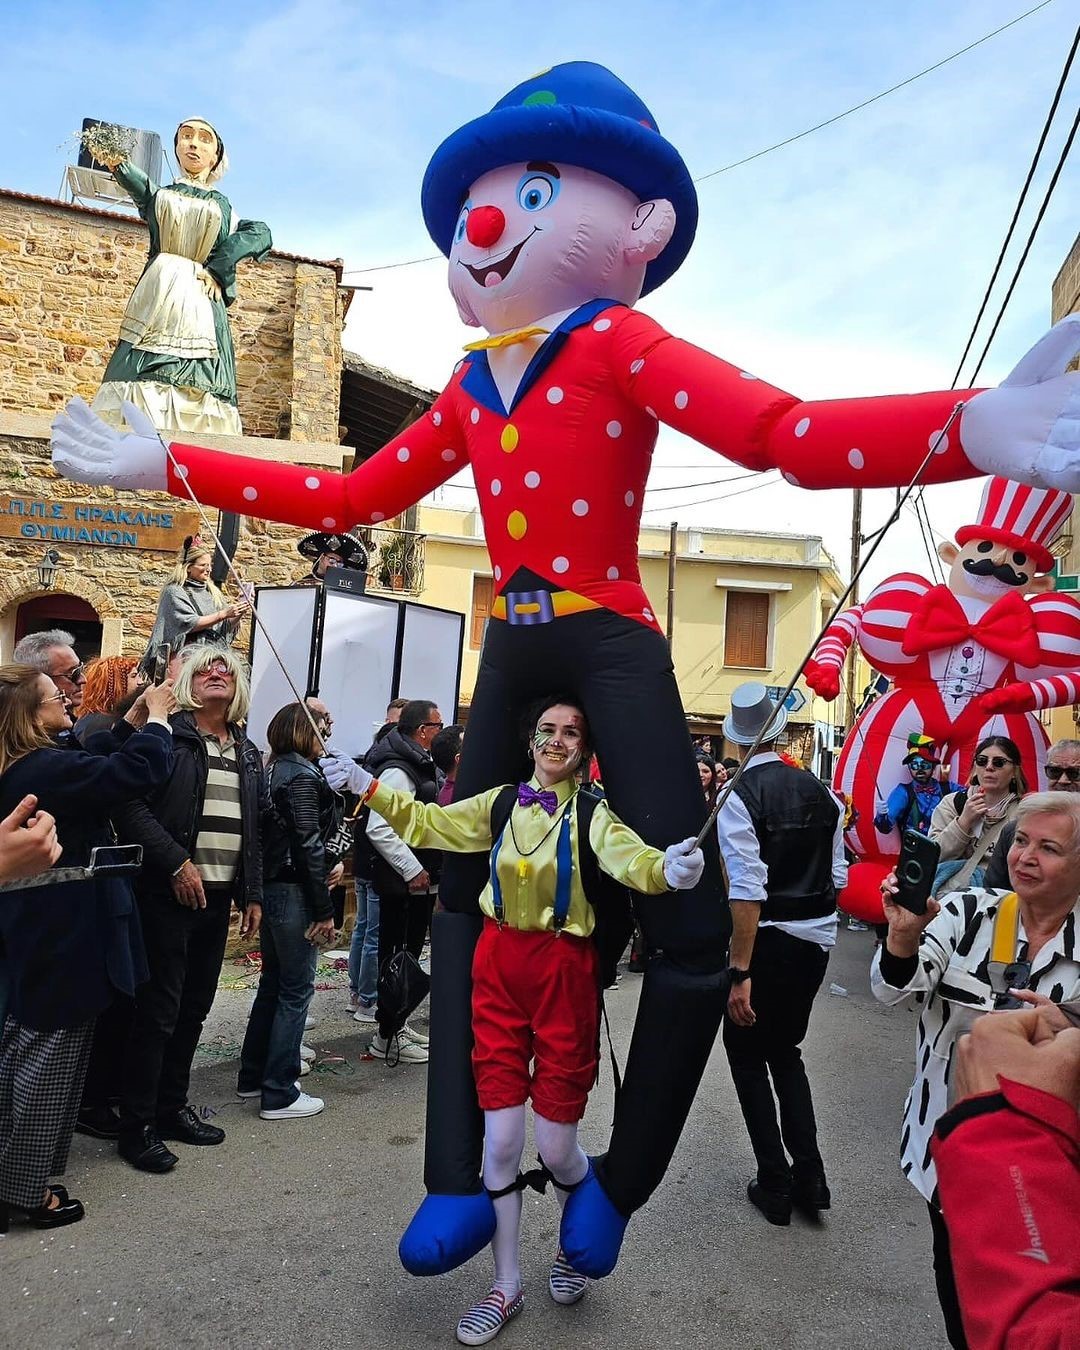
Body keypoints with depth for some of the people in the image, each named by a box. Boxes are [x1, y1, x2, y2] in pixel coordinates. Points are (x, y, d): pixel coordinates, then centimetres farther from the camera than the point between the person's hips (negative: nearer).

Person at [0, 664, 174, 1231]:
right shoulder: (46, 769, -24)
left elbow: (97, 764, 16)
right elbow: (139, 769, -29)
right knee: (49, 1057, 3)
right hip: (65, 939, -10)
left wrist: (134, 717, 13)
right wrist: (157, 717, -13)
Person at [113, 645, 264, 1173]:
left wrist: (252, 894, 12)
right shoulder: (167, 734, -6)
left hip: (219, 896, 6)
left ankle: (172, 1107, 28)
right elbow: (131, 805, -15)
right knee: (158, 1010, -1)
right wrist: (177, 863, -20)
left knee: (194, 1007, 14)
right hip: (169, 893, -6)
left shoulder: (246, 752, 15)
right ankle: (137, 1126, 12)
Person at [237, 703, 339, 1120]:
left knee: (272, 983, 19)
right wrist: (325, 910, -14)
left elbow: (278, 835, 11)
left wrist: (332, 863, 5)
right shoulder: (303, 776, -15)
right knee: (296, 990, 0)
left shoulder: (274, 771, 11)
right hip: (294, 892, -9)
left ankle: (253, 1075, 30)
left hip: (271, 886, 9)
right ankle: (279, 1094, 7)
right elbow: (308, 845, -18)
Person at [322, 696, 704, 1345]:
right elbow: (429, 823, 14)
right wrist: (368, 786, 5)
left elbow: (628, 857, -28)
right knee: (500, 1141, 7)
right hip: (498, 967, 3)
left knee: (556, 1145, 6)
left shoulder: (592, 814, -9)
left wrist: (667, 867, -50)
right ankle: (507, 1286, 28)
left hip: (564, 974, -3)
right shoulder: (503, 803, 4)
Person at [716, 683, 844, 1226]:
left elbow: (747, 891, -22)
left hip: (769, 939, -6)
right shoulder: (820, 792, 3)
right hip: (818, 938, 6)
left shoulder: (740, 795, -17)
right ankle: (808, 1175, 23)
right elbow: (837, 876, 6)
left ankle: (774, 1183, 19)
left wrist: (740, 973, -20)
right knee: (785, 1050, 23)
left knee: (746, 1053, 13)